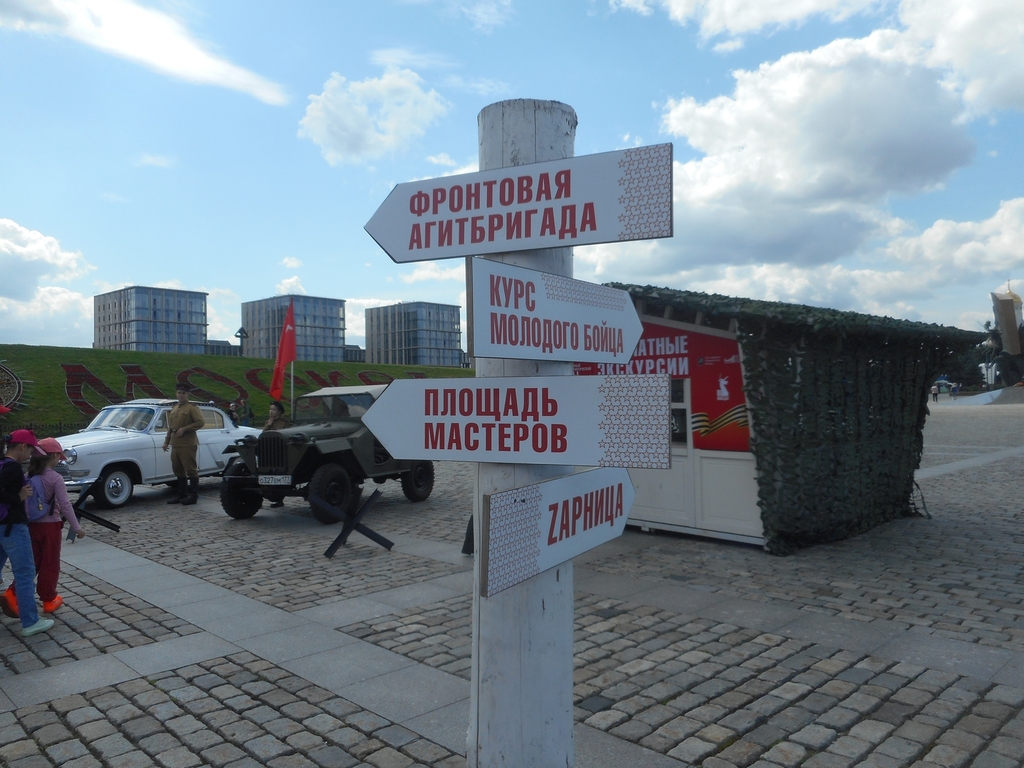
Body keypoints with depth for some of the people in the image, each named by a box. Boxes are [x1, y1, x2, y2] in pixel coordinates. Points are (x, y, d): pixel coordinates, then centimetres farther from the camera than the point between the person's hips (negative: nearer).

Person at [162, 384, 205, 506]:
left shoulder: (192, 407, -5)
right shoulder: (174, 409, 19)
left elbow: (200, 422, -15)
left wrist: (184, 429, -19)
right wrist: (166, 441, 20)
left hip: (188, 445, -8)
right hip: (175, 444, 8)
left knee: (191, 470, -4)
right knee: (178, 470, 12)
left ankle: (194, 496, 0)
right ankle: (182, 495, 21)